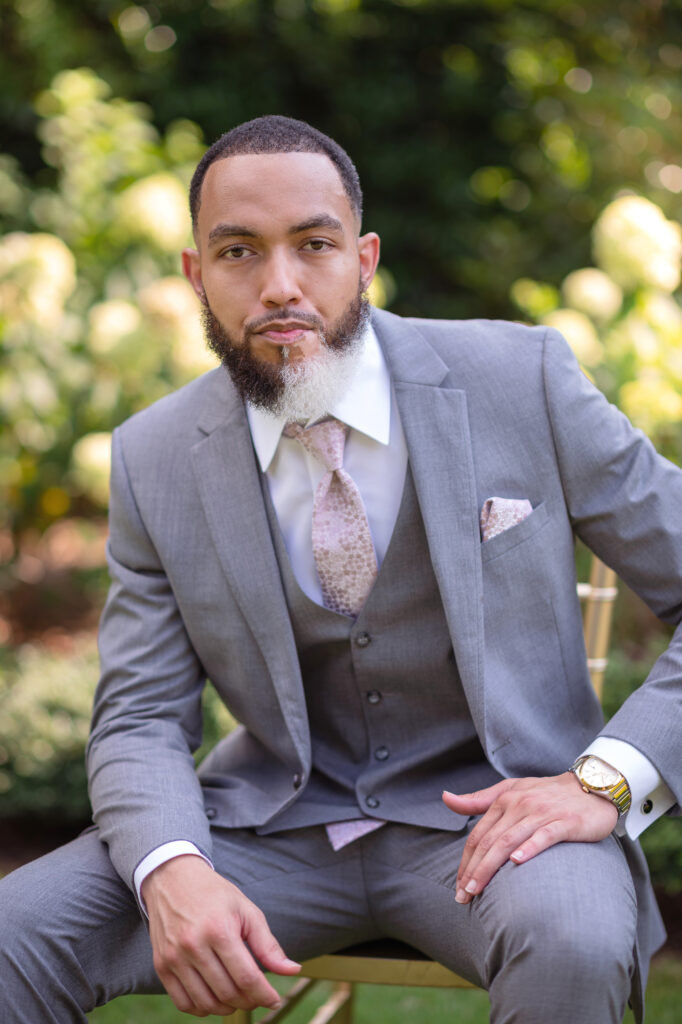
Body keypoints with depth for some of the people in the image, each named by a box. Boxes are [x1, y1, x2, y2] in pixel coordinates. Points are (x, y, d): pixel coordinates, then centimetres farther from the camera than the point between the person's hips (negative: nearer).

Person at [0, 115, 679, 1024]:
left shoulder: (519, 380, -8)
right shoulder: (155, 461, -2)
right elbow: (141, 719, -1)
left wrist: (609, 779, -20)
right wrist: (172, 872, -23)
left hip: (489, 812, -2)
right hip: (276, 819, 2)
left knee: (572, 941, -35)